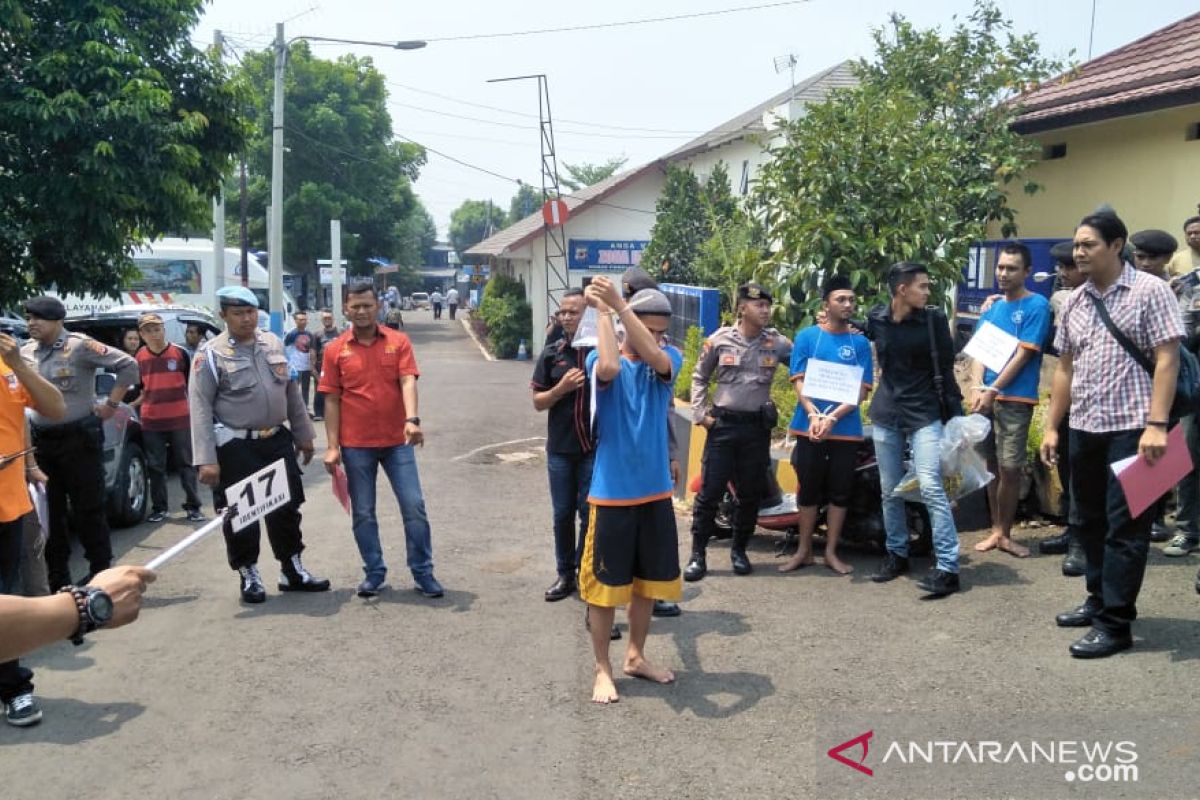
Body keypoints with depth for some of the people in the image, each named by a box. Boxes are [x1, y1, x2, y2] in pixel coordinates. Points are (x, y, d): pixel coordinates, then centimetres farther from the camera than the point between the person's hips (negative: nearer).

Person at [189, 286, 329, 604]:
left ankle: (293, 570, 24)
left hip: (277, 441, 5)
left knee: (287, 509, 11)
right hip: (236, 447, -5)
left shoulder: (273, 344, 8)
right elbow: (200, 408, -12)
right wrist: (207, 460, -18)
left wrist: (303, 435, 15)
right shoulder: (211, 354, -8)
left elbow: (291, 392, 14)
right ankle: (249, 576, 20)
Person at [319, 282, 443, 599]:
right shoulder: (335, 350, 2)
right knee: (363, 513, 9)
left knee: (414, 507, 0)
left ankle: (423, 573, 12)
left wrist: (412, 420, -27)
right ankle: (374, 573, 23)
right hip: (356, 445, 1)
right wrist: (332, 446, -5)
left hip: (397, 441, 0)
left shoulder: (398, 341, 1)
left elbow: (408, 382, -10)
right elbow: (331, 400, 2)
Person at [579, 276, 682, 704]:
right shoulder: (602, 359, -6)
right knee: (605, 583, 5)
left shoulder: (669, 359, 1)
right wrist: (603, 310, -25)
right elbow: (608, 368, -31)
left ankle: (636, 656, 35)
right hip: (611, 493, -4)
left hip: (655, 492, 4)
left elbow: (654, 357, -23)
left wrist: (619, 303, -28)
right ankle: (603, 668, 21)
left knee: (648, 578, 16)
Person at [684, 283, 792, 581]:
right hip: (722, 424, -2)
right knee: (710, 491, -1)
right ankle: (698, 553, 9)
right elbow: (699, 378, 8)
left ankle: (739, 550, 26)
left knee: (750, 494, 9)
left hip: (757, 426, 2)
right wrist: (700, 413, 0)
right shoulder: (719, 340, -1)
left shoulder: (777, 343, 2)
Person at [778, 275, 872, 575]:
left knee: (840, 492, 6)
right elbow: (799, 382, -3)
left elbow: (862, 390, -2)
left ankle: (831, 552, 18)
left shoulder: (860, 342, 3)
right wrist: (814, 416, -19)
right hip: (810, 427, -1)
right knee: (809, 490, 7)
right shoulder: (807, 336, 1)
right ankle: (804, 550, 17)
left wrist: (832, 418, -16)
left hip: (846, 429, 1)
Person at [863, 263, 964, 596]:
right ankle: (896, 554, 28)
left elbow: (946, 368, -3)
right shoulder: (876, 318, 0)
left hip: (924, 414, -3)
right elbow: (859, 331, 24)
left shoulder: (934, 320, -6)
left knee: (931, 487, -14)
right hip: (885, 413, 3)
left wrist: (956, 413, -7)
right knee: (890, 491, 11)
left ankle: (948, 568, -11)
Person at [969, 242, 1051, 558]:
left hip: (1015, 398, -5)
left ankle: (1004, 533, 9)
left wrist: (993, 391, -13)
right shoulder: (992, 308, 14)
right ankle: (996, 530, 18)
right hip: (986, 396, 5)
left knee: (1010, 468, -6)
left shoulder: (1037, 305, -4)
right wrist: (977, 388, -7)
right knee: (991, 465, 8)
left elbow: (1023, 355, -10)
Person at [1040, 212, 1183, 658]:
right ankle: (1100, 600, 29)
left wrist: (1156, 425, -18)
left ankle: (1115, 623, 3)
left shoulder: (1149, 291, -5)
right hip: (1084, 429, 6)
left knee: (1125, 527, -2)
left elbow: (1167, 360, -10)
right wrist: (1052, 427, 11)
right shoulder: (1074, 303, 11)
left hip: (1132, 428, -6)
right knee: (1091, 521, 14)